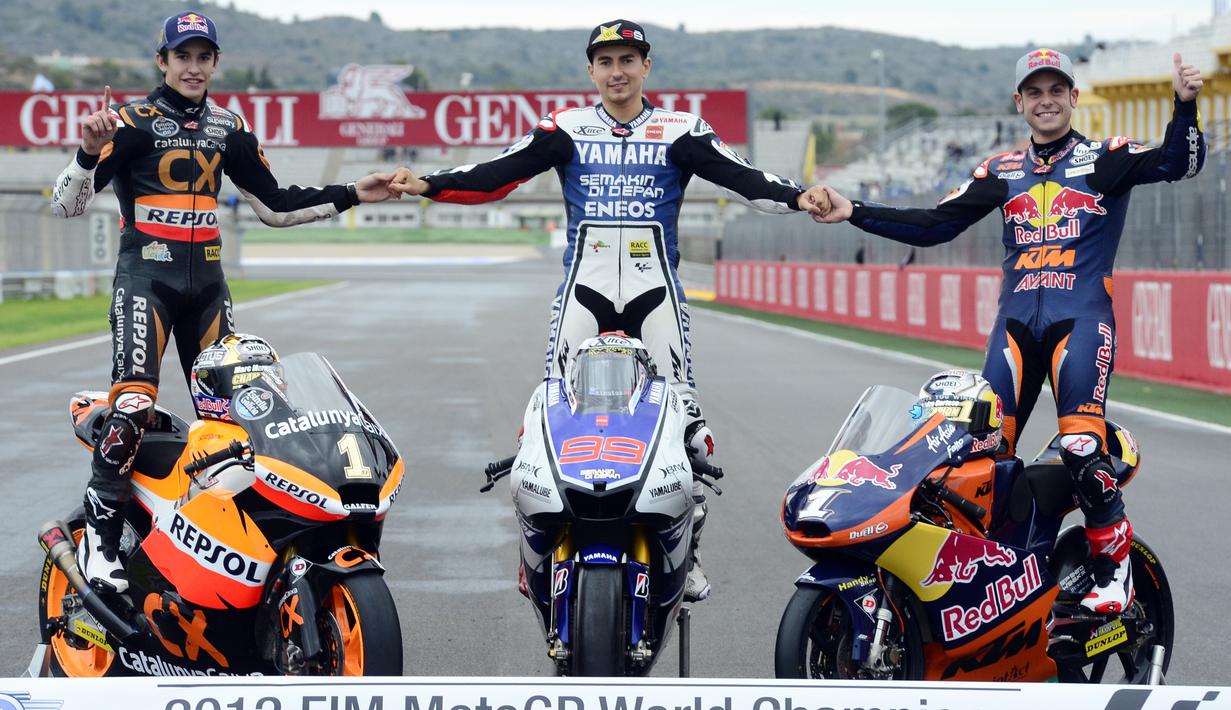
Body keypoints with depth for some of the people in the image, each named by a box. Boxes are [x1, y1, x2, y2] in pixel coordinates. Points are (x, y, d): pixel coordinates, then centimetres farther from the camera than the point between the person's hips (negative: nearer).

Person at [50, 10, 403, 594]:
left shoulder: (229, 128, 13)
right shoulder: (133, 122, -4)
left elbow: (274, 204, 21)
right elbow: (66, 204, -10)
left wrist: (349, 195, 14)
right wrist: (89, 152, -29)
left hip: (207, 281, 6)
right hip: (146, 275, -6)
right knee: (133, 402, -22)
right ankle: (99, 537, -16)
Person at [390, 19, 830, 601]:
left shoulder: (679, 132, 6)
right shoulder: (565, 131, 7)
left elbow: (739, 176, -5)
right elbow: (497, 174, -1)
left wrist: (798, 198, -22)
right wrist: (426, 185, -14)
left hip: (655, 291, 0)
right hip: (585, 289, 0)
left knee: (681, 413, -4)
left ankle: (686, 549, 5)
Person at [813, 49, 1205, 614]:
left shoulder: (1106, 159, 6)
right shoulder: (1002, 172, 18)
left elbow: (1178, 163, -10)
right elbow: (934, 225, 16)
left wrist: (1185, 105, -28)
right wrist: (854, 213, 8)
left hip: (1082, 317, -4)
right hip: (1016, 319, 4)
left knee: (1081, 444, -20)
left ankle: (1116, 565, -7)